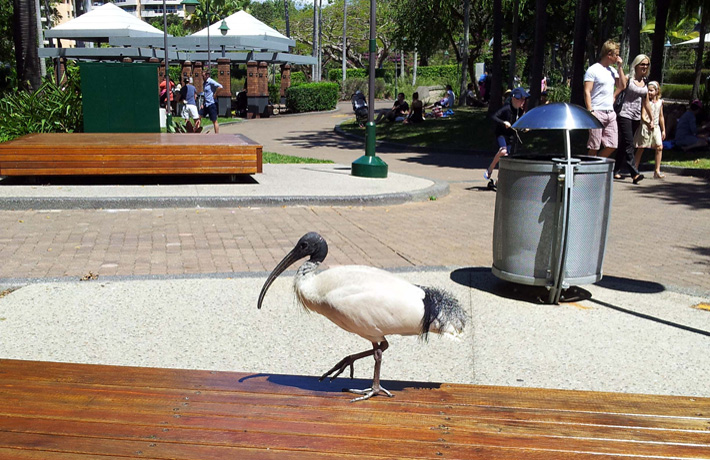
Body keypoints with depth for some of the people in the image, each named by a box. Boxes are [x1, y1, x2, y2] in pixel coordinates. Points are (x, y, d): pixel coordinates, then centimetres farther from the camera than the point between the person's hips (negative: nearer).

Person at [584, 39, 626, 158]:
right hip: (597, 113, -7)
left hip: (610, 113, 7)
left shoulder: (613, 70, 16)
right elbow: (587, 92, -10)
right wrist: (590, 111, -18)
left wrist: (619, 67, 7)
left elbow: (622, 86, 11)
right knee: (594, 146, -4)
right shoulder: (593, 70, -5)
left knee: (612, 145, 4)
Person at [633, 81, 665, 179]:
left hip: (656, 127, 4)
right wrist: (648, 123, -31)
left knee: (659, 147, -6)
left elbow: (661, 117, 16)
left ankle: (657, 171, -2)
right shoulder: (646, 102, -4)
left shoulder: (660, 102, 9)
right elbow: (643, 116, -12)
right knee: (641, 148, 0)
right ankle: (635, 169, 8)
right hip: (645, 127, -4)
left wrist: (663, 130, 16)